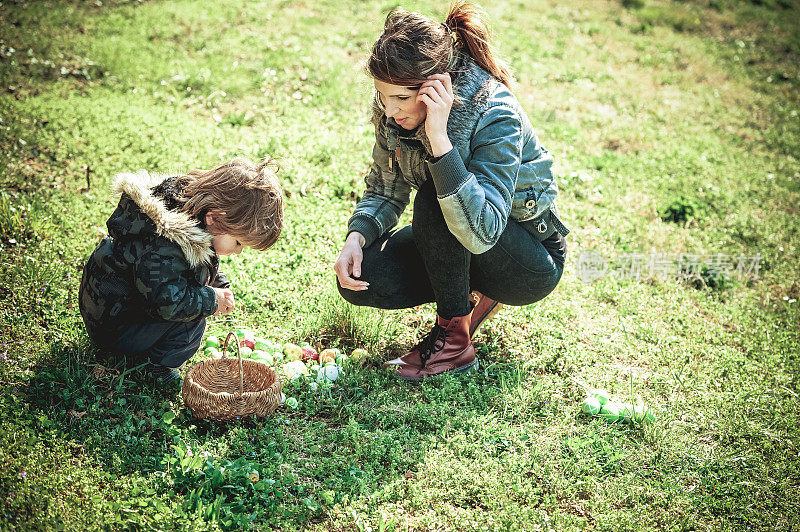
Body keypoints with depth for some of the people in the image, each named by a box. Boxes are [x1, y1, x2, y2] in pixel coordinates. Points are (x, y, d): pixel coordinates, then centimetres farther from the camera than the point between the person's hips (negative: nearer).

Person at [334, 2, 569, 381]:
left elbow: (480, 232, -41)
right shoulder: (391, 107, -12)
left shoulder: (495, 116, -31)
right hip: (452, 244, 6)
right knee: (359, 280, -14)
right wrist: (356, 237, -18)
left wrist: (439, 139, -45)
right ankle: (475, 293, 7)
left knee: (433, 201, -33)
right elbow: (385, 190, 1)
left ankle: (454, 339, -15)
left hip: (532, 263, -6)